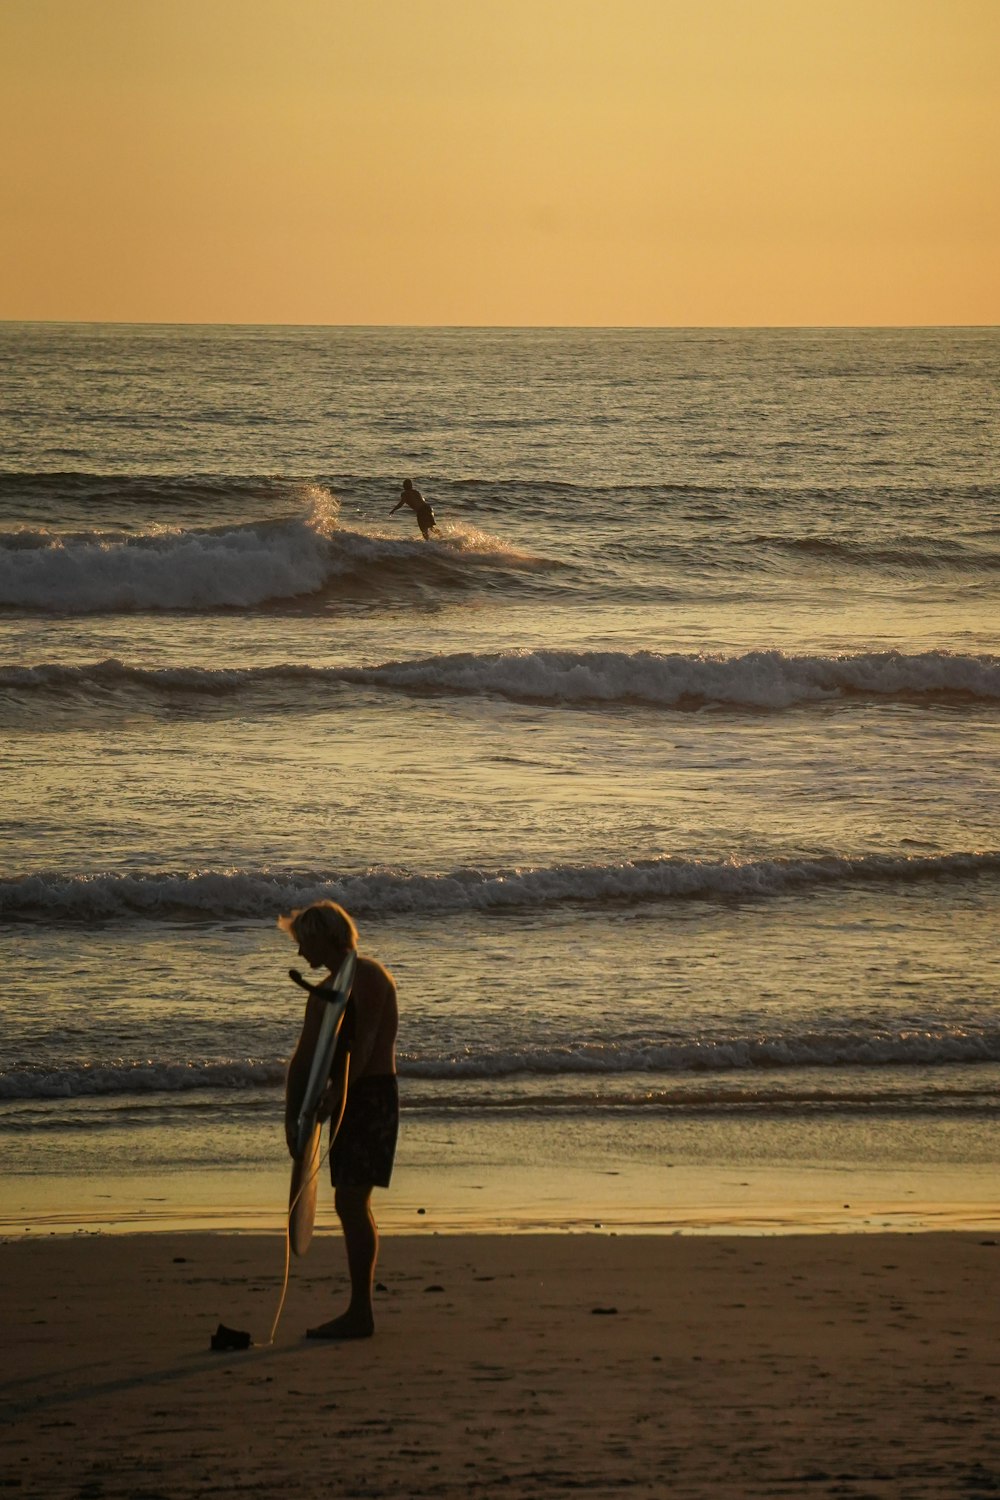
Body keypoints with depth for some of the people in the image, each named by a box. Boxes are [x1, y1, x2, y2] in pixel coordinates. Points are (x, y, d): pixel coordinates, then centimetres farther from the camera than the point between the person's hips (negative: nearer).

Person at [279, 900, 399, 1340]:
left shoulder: (367, 976, -10)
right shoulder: (325, 992, 18)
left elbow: (364, 1042, -22)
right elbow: (304, 1057, 16)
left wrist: (337, 1092, -33)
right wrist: (292, 1115, 5)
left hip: (372, 1094, -9)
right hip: (348, 1101, 9)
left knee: (352, 1202, -13)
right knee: (349, 1204, 10)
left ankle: (361, 1312, -13)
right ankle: (358, 1311, 15)